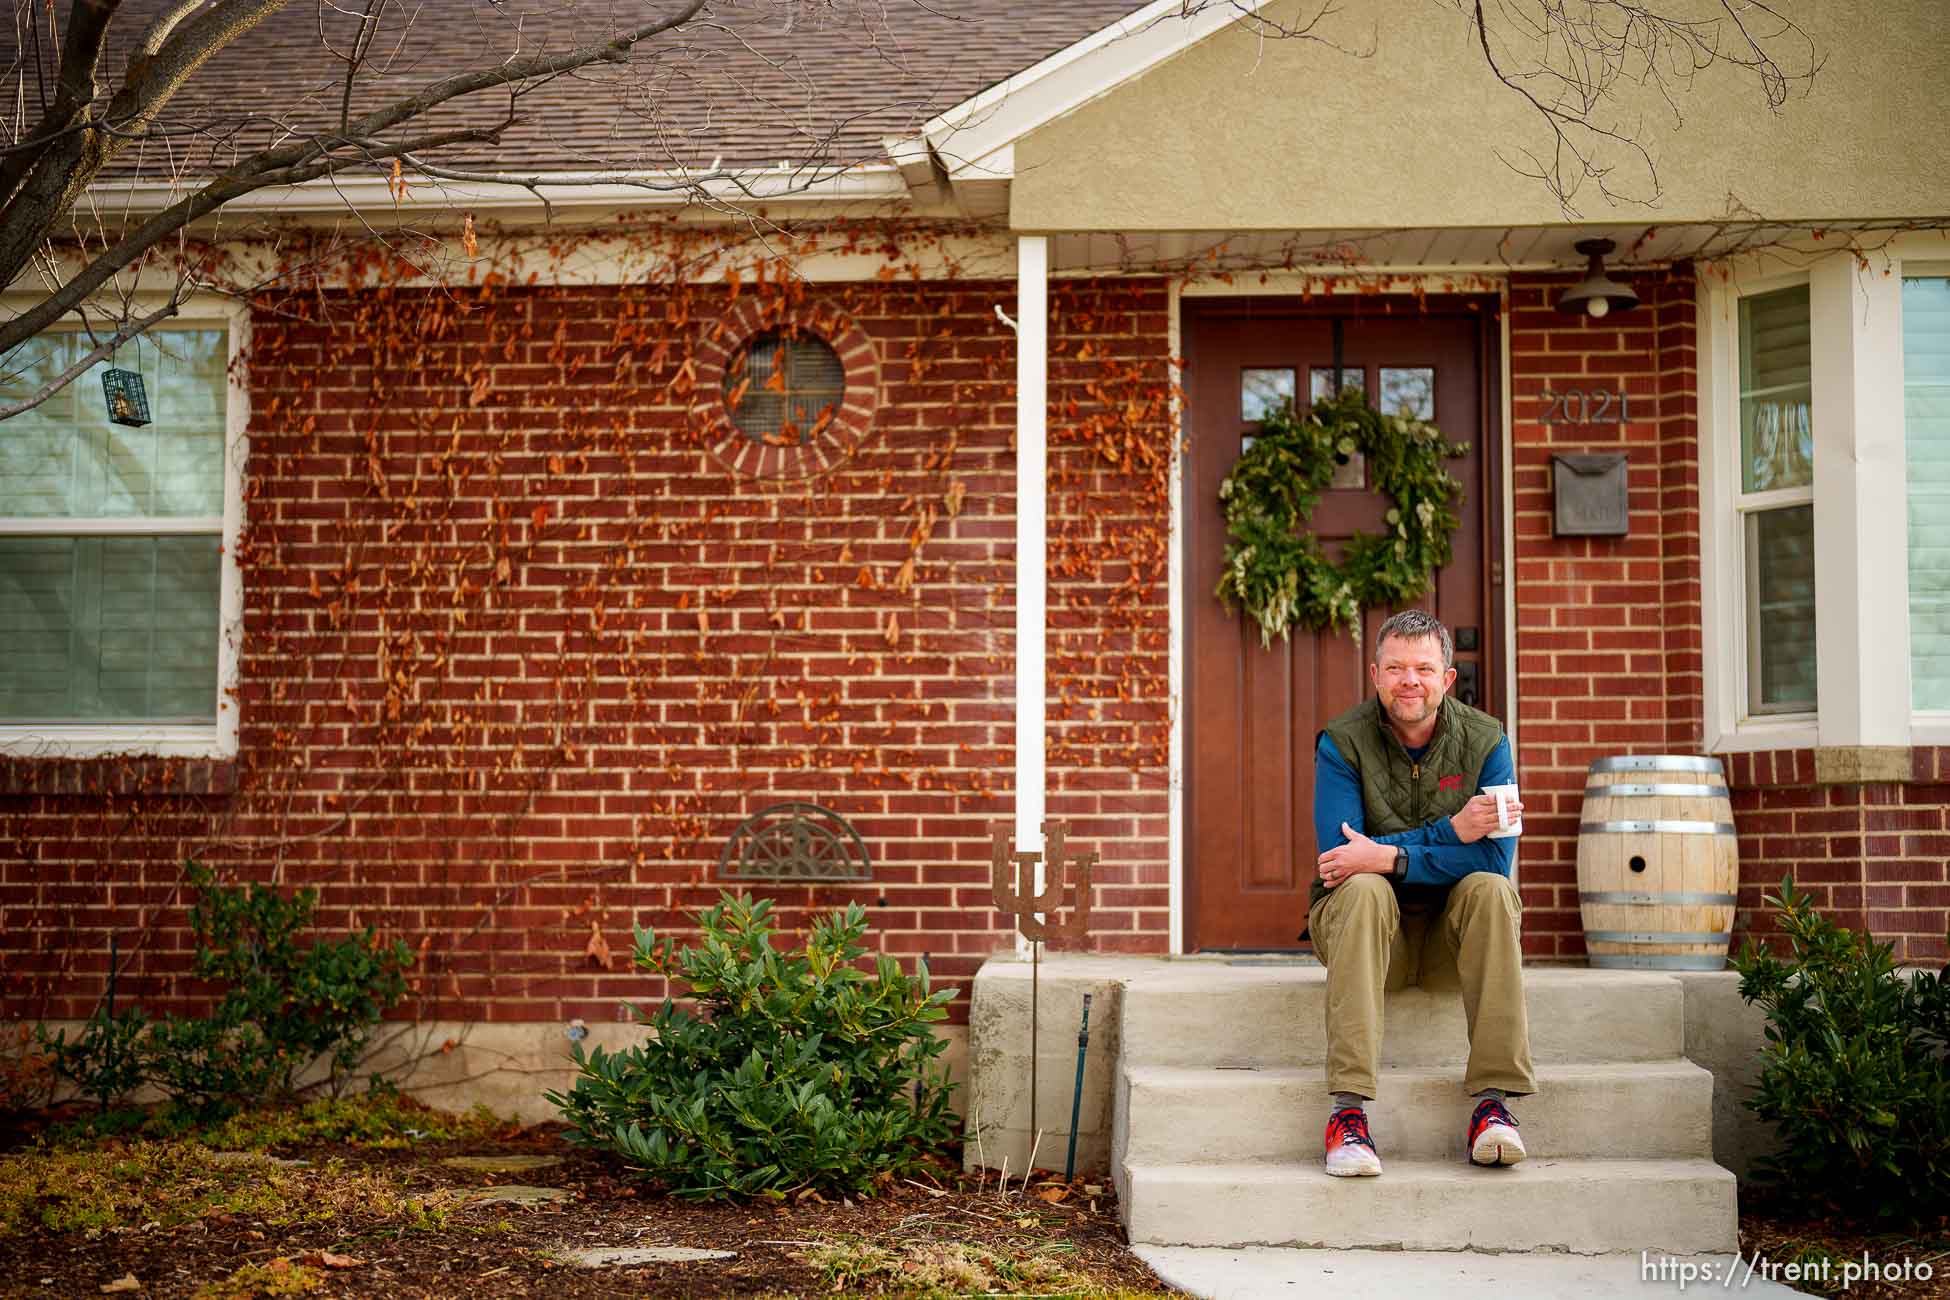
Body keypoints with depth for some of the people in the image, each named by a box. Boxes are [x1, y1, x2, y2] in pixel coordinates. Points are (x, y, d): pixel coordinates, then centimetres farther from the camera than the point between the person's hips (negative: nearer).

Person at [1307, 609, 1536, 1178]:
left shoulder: (1485, 740, -4)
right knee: (1363, 890, -33)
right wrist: (1451, 831, -24)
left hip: (1453, 936, 1)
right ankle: (1348, 1107, -41)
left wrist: (1390, 857, -27)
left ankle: (1494, 1099, -30)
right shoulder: (1343, 742, -8)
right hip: (1366, 923, -1)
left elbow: (1495, 858, -16)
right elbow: (1338, 856, -20)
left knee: (1490, 890, -28)